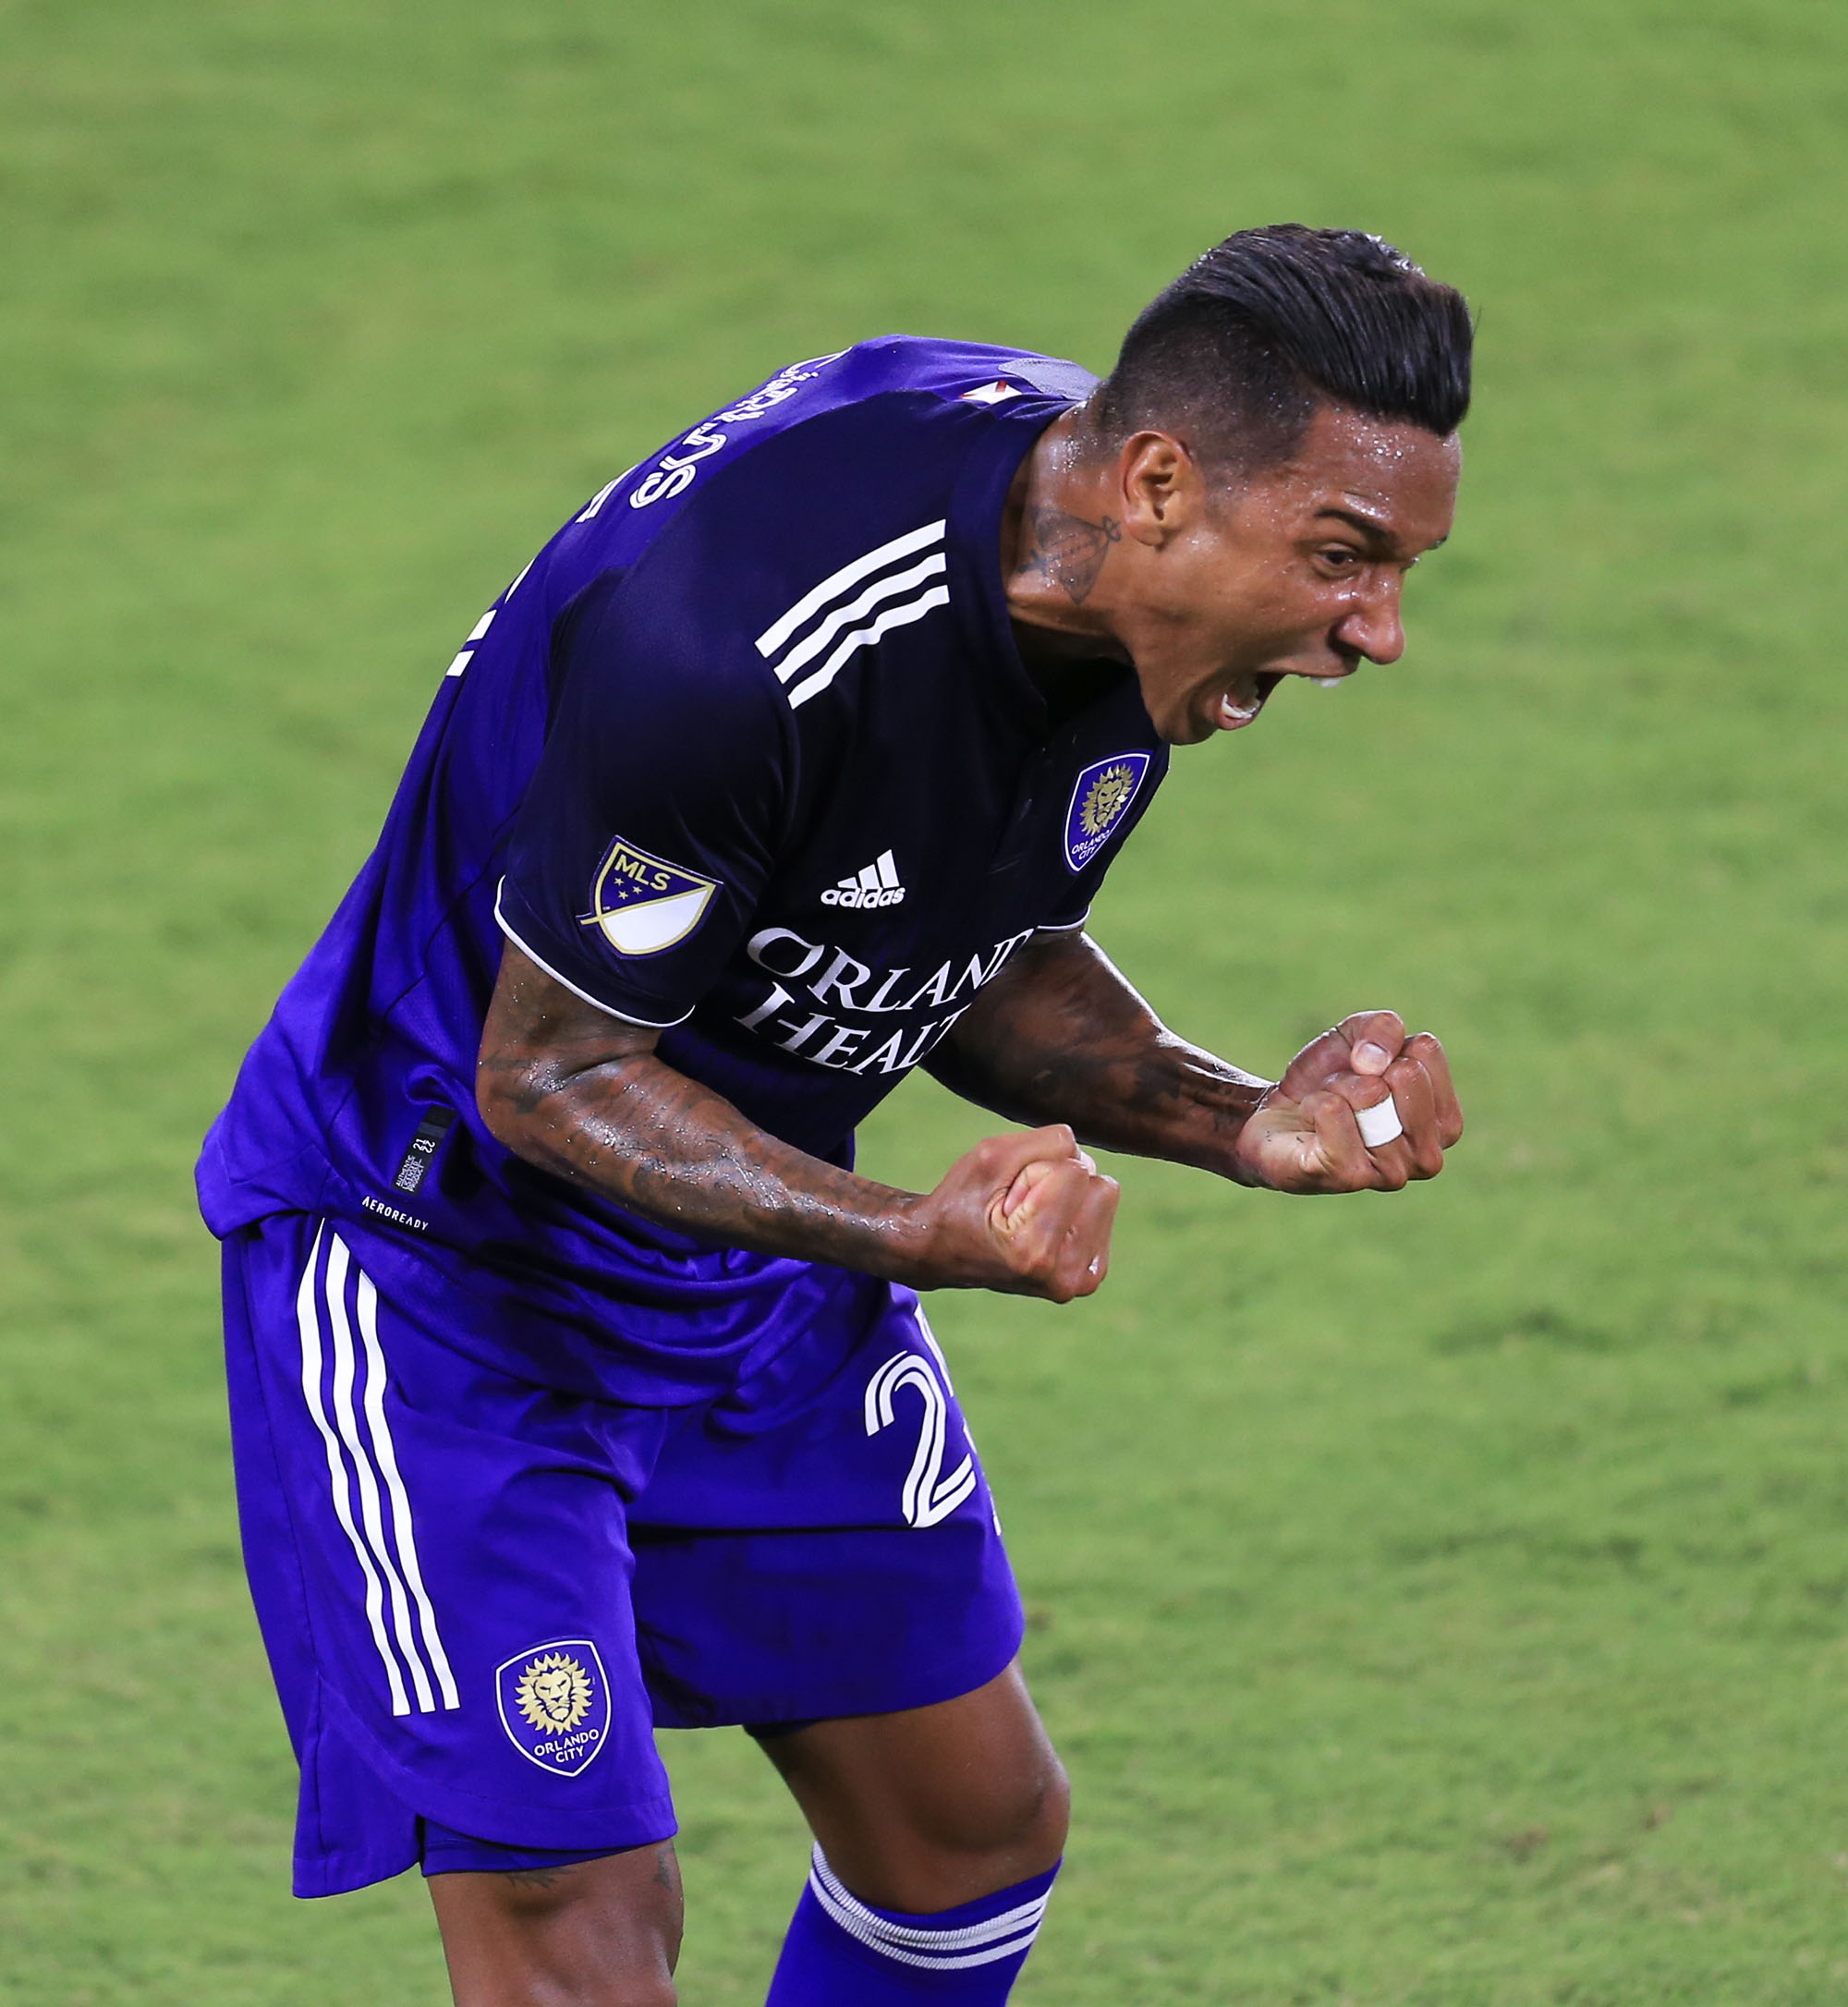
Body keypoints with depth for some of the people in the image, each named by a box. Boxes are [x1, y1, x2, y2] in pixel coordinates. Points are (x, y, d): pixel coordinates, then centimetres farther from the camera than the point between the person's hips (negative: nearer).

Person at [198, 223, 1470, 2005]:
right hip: (440, 1247, -8)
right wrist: (915, 1240, -38)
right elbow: (550, 1074, -26)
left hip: (758, 1230, 8)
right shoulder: (726, 632, -36)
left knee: (977, 1823, 12)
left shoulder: (1128, 589, -11)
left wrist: (1237, 1122, -12)